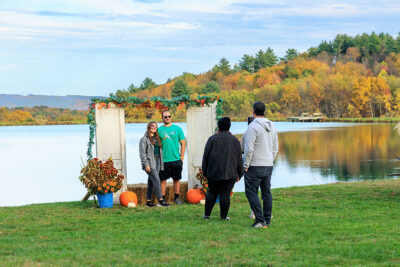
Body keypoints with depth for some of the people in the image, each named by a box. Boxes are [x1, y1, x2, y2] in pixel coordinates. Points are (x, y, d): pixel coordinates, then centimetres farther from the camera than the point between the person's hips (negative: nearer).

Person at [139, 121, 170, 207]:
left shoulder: (157, 138, 17)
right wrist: (146, 164, -16)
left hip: (157, 161, 7)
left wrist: (161, 162, 11)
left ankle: (148, 201, 11)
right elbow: (142, 153, -9)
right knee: (156, 180, -13)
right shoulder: (144, 139, -4)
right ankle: (160, 200, -13)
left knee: (151, 181, 8)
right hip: (150, 162, -7)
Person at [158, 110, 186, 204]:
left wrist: (181, 157, 1)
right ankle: (162, 198, 9)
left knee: (176, 179, 8)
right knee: (163, 180, 1)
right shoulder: (159, 130, 3)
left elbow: (183, 143, 6)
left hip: (176, 159, 1)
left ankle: (176, 198, 18)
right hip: (163, 160, -1)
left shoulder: (177, 129, 4)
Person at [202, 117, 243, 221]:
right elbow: (239, 159, 6)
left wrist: (204, 171, 9)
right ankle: (223, 216, 2)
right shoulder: (235, 140, 4)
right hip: (229, 173, 0)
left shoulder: (212, 139, 0)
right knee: (225, 194, 1)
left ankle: (207, 214, 14)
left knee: (212, 192, 12)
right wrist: (239, 174, 13)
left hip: (213, 172, 1)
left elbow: (206, 156, 1)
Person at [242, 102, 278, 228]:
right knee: (266, 193, 12)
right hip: (268, 166, 7)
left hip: (255, 166, -7)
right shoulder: (271, 127, 10)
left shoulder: (253, 127, -15)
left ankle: (260, 220, -10)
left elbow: (249, 149, -19)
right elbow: (275, 148, 14)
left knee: (251, 192, -2)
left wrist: (246, 165, -11)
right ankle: (267, 220, 15)